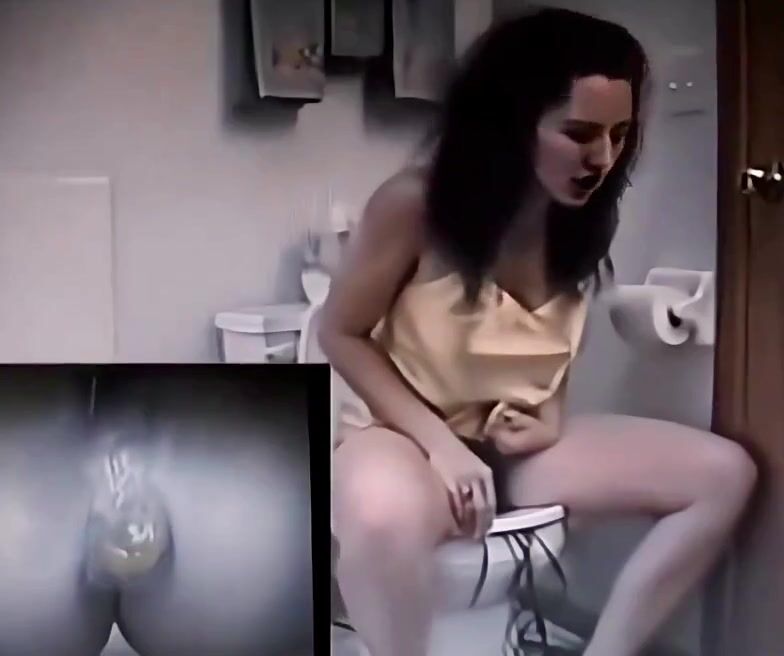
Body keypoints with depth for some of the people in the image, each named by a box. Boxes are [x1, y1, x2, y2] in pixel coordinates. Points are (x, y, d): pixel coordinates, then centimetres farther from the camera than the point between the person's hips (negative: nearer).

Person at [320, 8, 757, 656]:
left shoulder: (586, 217, -2)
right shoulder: (416, 202, -18)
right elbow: (342, 334, -10)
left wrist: (550, 411, -6)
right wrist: (439, 443, -20)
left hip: (517, 441, 6)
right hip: (406, 431, -5)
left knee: (726, 472, -9)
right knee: (383, 519, -43)